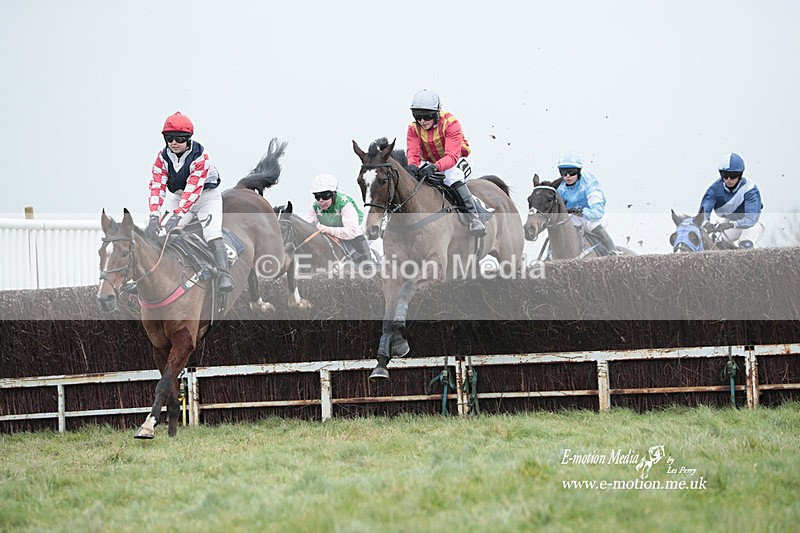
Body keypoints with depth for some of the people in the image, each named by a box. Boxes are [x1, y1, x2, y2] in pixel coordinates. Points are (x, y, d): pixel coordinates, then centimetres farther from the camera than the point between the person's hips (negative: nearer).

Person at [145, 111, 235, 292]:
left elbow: (193, 189, -35)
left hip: (206, 195, -4)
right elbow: (157, 186, -20)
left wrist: (177, 216, -45)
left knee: (211, 231, -26)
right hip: (178, 196, 4)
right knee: (161, 230, -12)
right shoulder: (163, 157, -12)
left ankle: (223, 274, -28)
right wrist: (154, 216, -36)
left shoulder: (200, 156, -26)